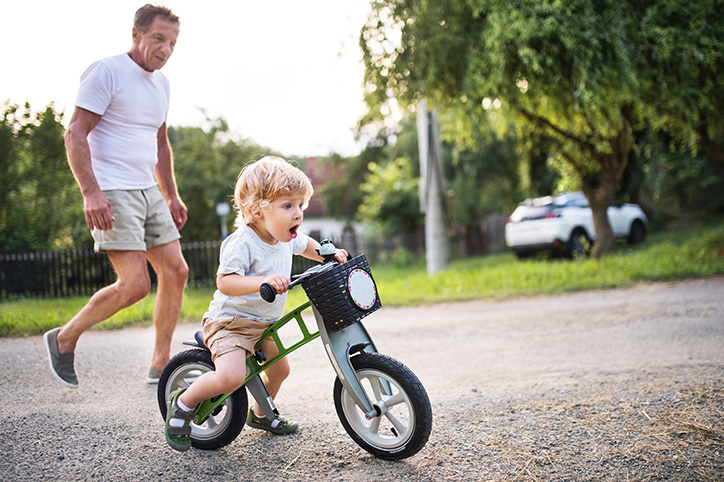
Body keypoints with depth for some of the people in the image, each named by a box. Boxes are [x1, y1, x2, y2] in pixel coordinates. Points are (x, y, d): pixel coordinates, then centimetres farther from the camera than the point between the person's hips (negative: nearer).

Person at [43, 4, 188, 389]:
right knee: (136, 283, -15)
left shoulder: (161, 82, 16)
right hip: (112, 194, -8)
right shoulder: (107, 72, -9)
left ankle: (160, 365, 13)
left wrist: (171, 196, 23)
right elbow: (75, 135, -14)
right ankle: (64, 339, 8)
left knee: (175, 271, 3)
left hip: (148, 191, 9)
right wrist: (91, 193, -24)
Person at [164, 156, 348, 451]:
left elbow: (306, 246, 25)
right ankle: (183, 403, -2)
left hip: (264, 324, 9)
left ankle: (260, 414, 49)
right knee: (231, 376, -29)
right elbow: (224, 282, -34)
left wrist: (329, 256, 7)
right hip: (230, 321, -9)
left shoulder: (287, 236, 2)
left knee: (279, 369, 21)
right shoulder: (242, 242, -25)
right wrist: (264, 281, -48)